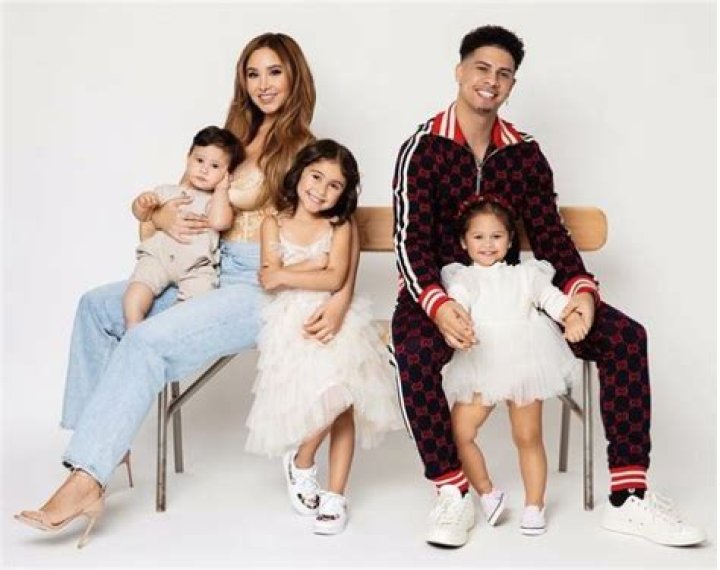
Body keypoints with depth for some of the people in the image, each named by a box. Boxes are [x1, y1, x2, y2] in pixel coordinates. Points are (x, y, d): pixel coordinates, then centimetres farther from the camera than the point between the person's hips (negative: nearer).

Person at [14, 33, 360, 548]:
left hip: (263, 289, -8)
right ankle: (100, 438, 6)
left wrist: (341, 298, -26)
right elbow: (185, 199, 22)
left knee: (147, 340, -26)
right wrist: (163, 218, -3)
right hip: (212, 274, 8)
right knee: (98, 306, 3)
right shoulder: (234, 142, 18)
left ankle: (85, 482, -25)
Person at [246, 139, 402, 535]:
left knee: (341, 404, -5)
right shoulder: (274, 224, 10)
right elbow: (268, 280, -2)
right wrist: (316, 264, -4)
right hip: (291, 323, -1)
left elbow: (334, 280, -7)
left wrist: (286, 273, -6)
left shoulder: (339, 228, 7)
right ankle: (300, 463, 10)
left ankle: (334, 495, 8)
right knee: (332, 399, -19)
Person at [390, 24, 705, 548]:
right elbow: (411, 240, -13)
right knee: (415, 353, -38)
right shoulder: (424, 149, -5)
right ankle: (453, 494, -18)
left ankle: (628, 497, -11)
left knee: (624, 336, -14)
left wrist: (580, 289, -17)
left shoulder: (526, 153, 8)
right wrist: (438, 305, -32)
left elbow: (549, 232, 4)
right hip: (441, 290, -4)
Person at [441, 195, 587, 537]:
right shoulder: (463, 277, 7)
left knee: (528, 437, 6)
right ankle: (487, 493, 12)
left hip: (524, 364, 1)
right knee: (459, 432, -9)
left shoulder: (525, 274, 13)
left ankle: (534, 504, 22)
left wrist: (572, 317, -17)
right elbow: (456, 301, -12)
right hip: (480, 367, 0)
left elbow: (551, 297, 4)